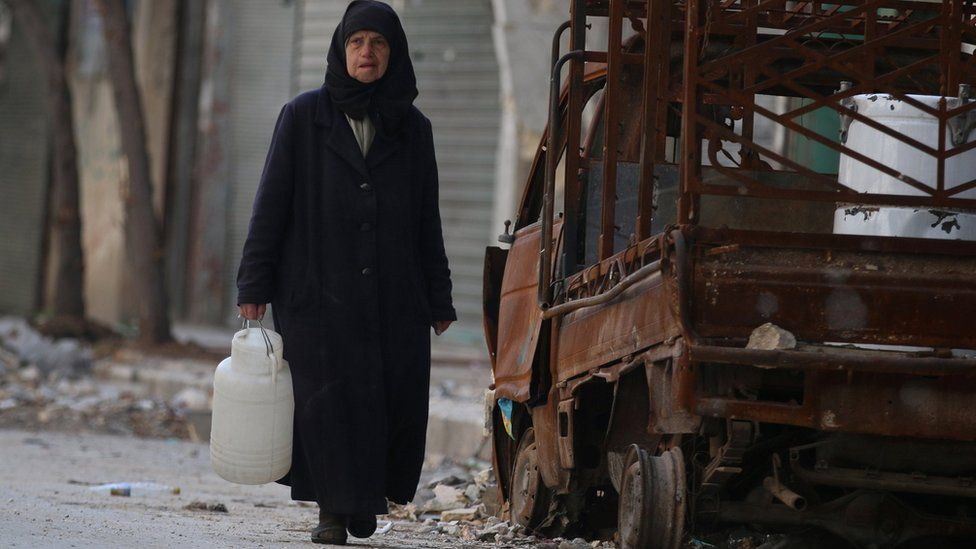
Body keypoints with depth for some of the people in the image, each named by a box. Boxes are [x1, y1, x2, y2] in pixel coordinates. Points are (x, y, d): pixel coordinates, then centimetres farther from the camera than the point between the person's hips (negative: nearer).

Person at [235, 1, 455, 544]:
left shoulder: (413, 128, 11)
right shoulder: (304, 117, 4)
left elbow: (428, 223, 14)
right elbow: (272, 203, 2)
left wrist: (439, 300, 11)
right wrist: (254, 286, -3)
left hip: (394, 298, 2)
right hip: (317, 293, -2)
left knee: (396, 406, -4)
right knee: (327, 400, -5)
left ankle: (368, 497, 20)